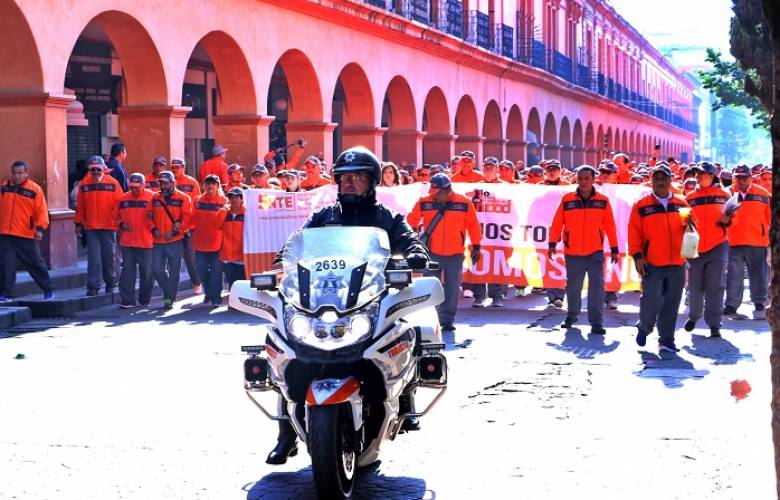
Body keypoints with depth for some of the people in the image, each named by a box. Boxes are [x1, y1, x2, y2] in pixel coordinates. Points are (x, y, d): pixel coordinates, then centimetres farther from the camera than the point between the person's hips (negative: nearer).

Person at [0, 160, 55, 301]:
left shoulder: (35, 189, -3)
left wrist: (40, 228, -17)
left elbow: (41, 211, -6)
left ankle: (48, 289, 22)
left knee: (35, 263, 7)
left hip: (27, 236, -3)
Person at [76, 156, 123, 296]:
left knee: (108, 257, 9)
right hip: (90, 228, 1)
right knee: (93, 258, -4)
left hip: (109, 227, -1)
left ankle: (110, 284, 24)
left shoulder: (112, 183, -1)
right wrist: (78, 224, 6)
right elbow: (80, 206, 7)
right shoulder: (84, 184, 4)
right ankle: (93, 286, -2)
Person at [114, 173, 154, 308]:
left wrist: (152, 217, -18)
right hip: (127, 241, 2)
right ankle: (127, 300, 3)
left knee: (146, 272, 4)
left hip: (146, 242, -2)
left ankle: (144, 300, 16)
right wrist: (121, 224, -3)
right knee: (127, 271, 1)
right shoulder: (123, 199, 6)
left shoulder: (152, 198, -3)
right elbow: (116, 216, 16)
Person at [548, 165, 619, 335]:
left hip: (595, 252, -1)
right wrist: (552, 244, -3)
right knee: (573, 287, 12)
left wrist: (614, 249, 3)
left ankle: (596, 322, -4)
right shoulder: (567, 200, -1)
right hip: (573, 253, 1)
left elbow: (610, 226, 3)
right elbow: (557, 223, 1)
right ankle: (571, 316, 32)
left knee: (596, 286, -9)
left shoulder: (603, 201, 0)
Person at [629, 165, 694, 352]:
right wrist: (637, 256, -10)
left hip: (677, 264, 3)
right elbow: (634, 232, -3)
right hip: (651, 264, -3)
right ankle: (644, 328, 19)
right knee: (652, 300, -9)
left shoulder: (681, 204, 11)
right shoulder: (641, 206, 0)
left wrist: (690, 223, -7)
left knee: (671, 304, 5)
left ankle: (666, 340, 14)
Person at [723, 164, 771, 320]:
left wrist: (769, 237, 9)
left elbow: (770, 218, 8)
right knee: (734, 275, 3)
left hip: (757, 243, 1)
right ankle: (731, 305, 8)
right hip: (733, 242, 0)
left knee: (759, 275, 9)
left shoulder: (762, 194, 2)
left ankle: (760, 304, 21)